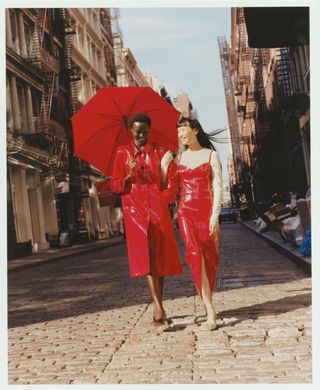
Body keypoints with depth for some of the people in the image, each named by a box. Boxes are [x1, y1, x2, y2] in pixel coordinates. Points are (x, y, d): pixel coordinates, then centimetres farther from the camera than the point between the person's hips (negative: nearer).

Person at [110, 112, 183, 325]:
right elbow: (115, 185, 9)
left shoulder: (158, 152, 12)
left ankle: (159, 307, 15)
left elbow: (169, 180, 8)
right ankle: (159, 307, -21)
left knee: (161, 257, 3)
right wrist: (129, 177, -10)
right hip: (135, 209, -2)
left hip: (158, 208, 2)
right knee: (146, 256, -14)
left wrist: (165, 197, -10)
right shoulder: (122, 153, 10)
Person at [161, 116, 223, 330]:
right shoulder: (178, 158, 13)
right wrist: (164, 166, -4)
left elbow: (218, 187, -3)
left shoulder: (211, 155, 5)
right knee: (196, 254, -12)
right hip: (186, 212, 1)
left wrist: (215, 215, -13)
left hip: (207, 211, -1)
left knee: (210, 257, 1)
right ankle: (210, 309, -13)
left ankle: (208, 302, 17)